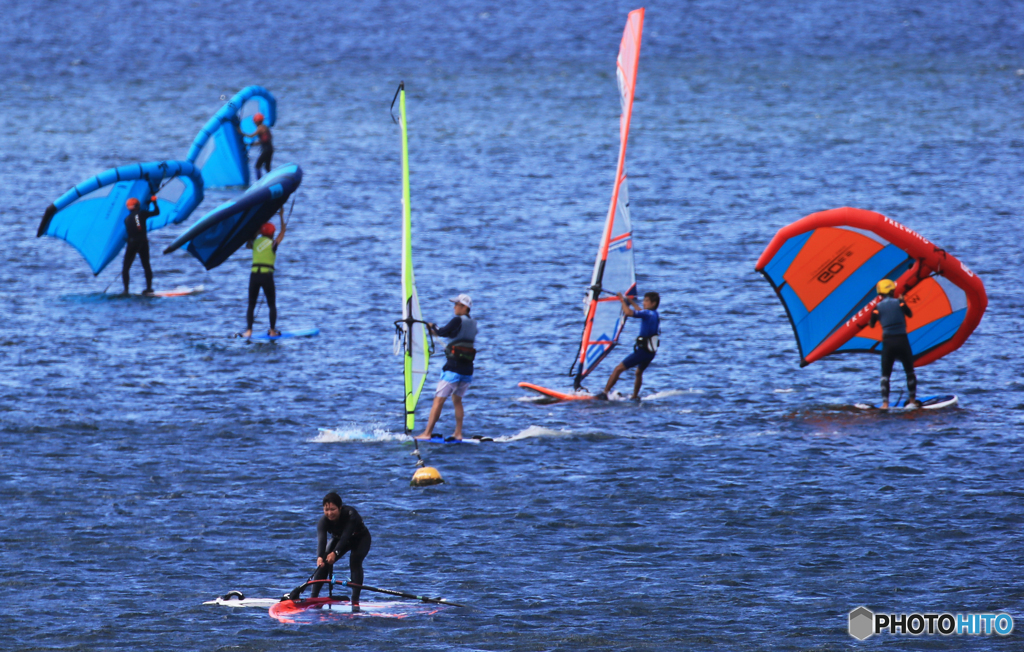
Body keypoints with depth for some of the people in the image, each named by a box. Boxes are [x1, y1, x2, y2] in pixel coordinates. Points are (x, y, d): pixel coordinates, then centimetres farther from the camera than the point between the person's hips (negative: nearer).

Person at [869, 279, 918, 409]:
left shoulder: (878, 307, 0)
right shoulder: (899, 302, -3)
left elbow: (872, 325, 8)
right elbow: (910, 314, 11)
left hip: (888, 341, 0)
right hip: (902, 340, 0)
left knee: (885, 374, 7)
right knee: (910, 371, 14)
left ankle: (885, 403, -5)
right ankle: (912, 400, 13)